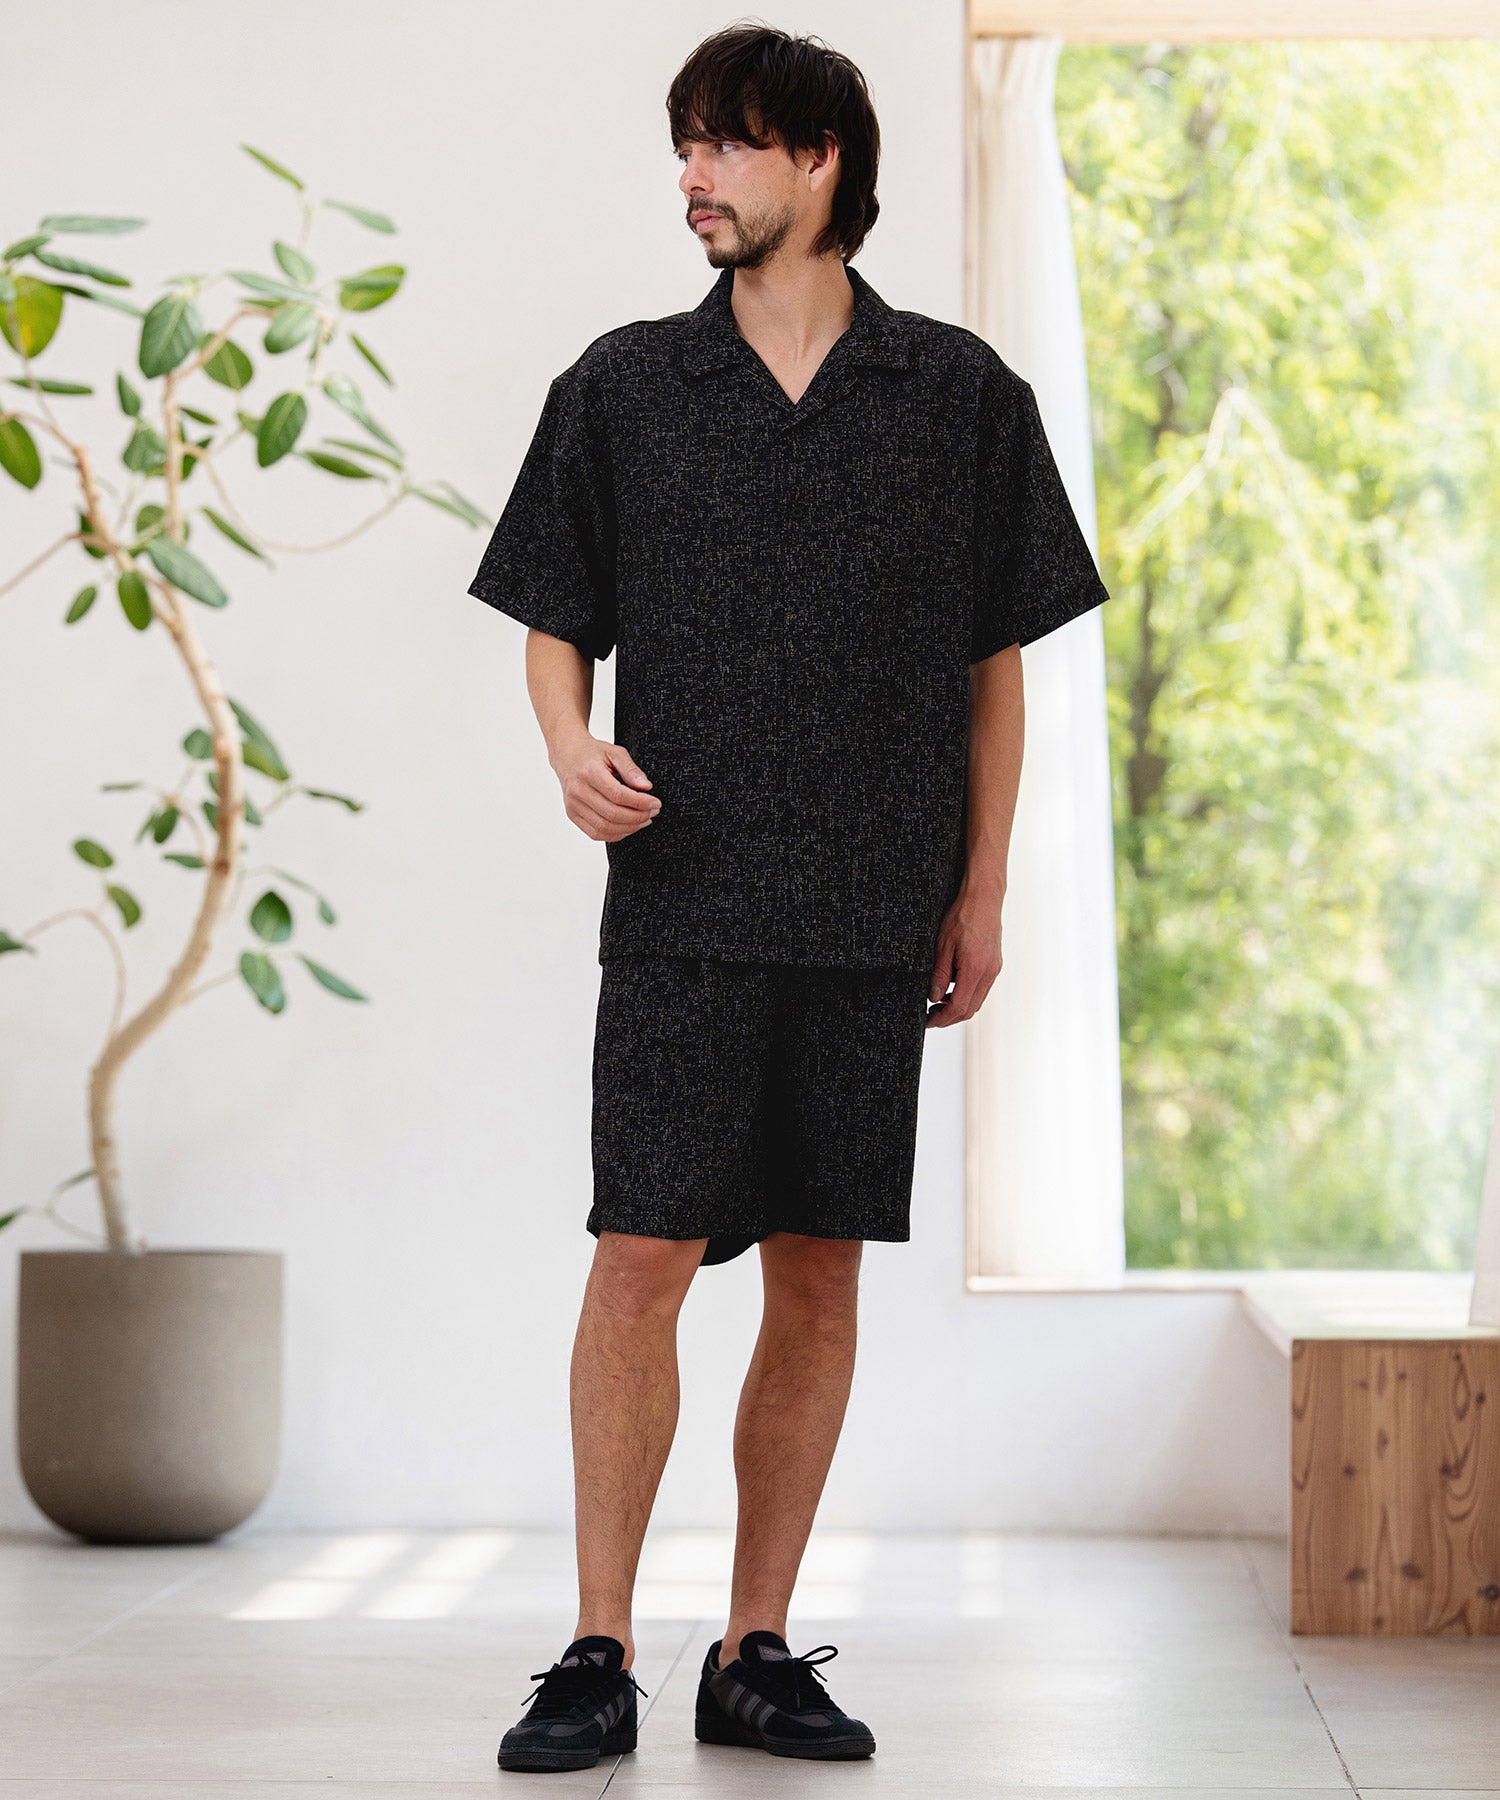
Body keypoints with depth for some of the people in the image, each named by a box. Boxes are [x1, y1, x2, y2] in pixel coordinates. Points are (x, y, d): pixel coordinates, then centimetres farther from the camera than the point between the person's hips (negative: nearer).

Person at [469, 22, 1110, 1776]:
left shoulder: (959, 394, 6)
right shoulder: (622, 387, 6)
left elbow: (995, 662, 9)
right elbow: (552, 623, 12)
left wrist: (981, 892, 5)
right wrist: (573, 751, -9)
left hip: (872, 910, 1)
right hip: (684, 903, -1)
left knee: (819, 1279, 4)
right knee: (643, 1259, -7)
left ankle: (756, 1653, 14)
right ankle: (598, 1655, 2)